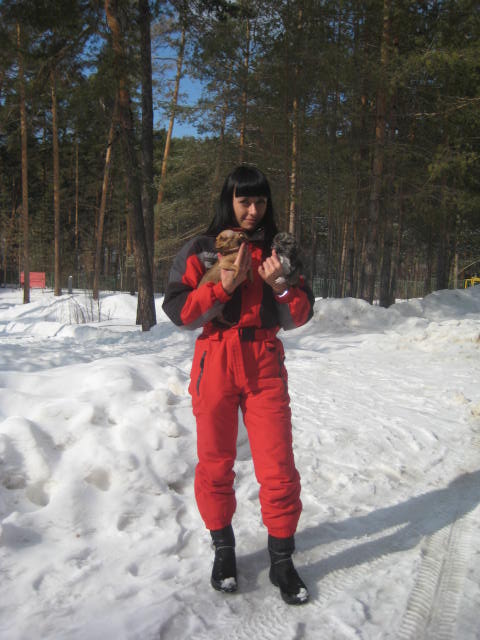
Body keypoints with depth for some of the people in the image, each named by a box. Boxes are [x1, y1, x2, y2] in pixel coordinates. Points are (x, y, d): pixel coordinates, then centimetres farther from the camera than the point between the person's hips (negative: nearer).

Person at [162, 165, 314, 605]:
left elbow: (299, 316, 5)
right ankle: (223, 548, 32)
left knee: (279, 468, 0)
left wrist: (279, 285, -14)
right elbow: (178, 310, -7)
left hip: (265, 366, 1)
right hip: (215, 363, -1)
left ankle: (281, 559, 19)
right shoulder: (201, 250, 1)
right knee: (216, 465, 11)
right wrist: (225, 285, -16)